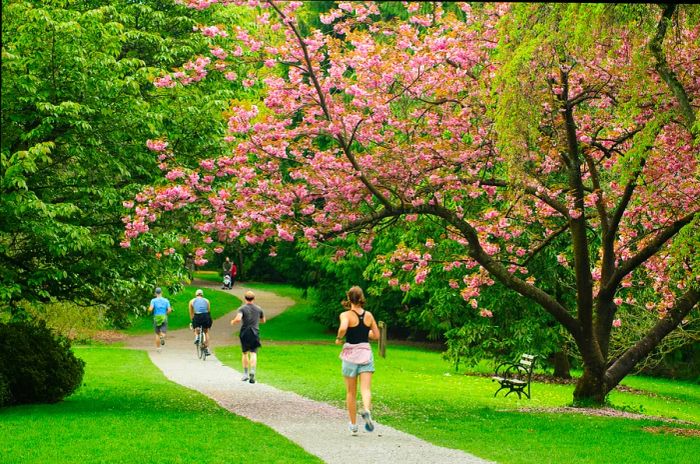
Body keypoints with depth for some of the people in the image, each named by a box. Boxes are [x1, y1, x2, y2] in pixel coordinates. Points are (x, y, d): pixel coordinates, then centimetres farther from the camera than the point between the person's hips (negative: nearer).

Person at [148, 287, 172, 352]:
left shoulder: (153, 300, -4)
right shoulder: (166, 300, 2)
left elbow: (150, 309, -16)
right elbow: (169, 310, -6)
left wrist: (149, 309, 7)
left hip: (156, 318, 0)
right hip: (164, 318, 0)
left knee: (157, 334, 15)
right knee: (163, 333, -1)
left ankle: (158, 348, 17)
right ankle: (162, 337, -37)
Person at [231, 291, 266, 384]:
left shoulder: (242, 308, -4)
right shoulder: (258, 309, 6)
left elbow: (238, 319, -21)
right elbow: (263, 320, 19)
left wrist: (233, 322, 0)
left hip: (244, 333, -1)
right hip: (255, 333, 1)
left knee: (245, 353, 15)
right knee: (253, 353, -6)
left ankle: (245, 374, 18)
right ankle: (252, 372, -26)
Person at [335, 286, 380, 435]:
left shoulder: (346, 315, -8)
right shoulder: (369, 315, 4)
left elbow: (343, 328, -29)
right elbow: (376, 335, 11)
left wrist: (339, 338, -9)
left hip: (350, 354, -2)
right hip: (366, 352, 2)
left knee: (351, 392, 11)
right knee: (366, 388, -6)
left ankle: (353, 424, 18)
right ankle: (367, 410, -36)